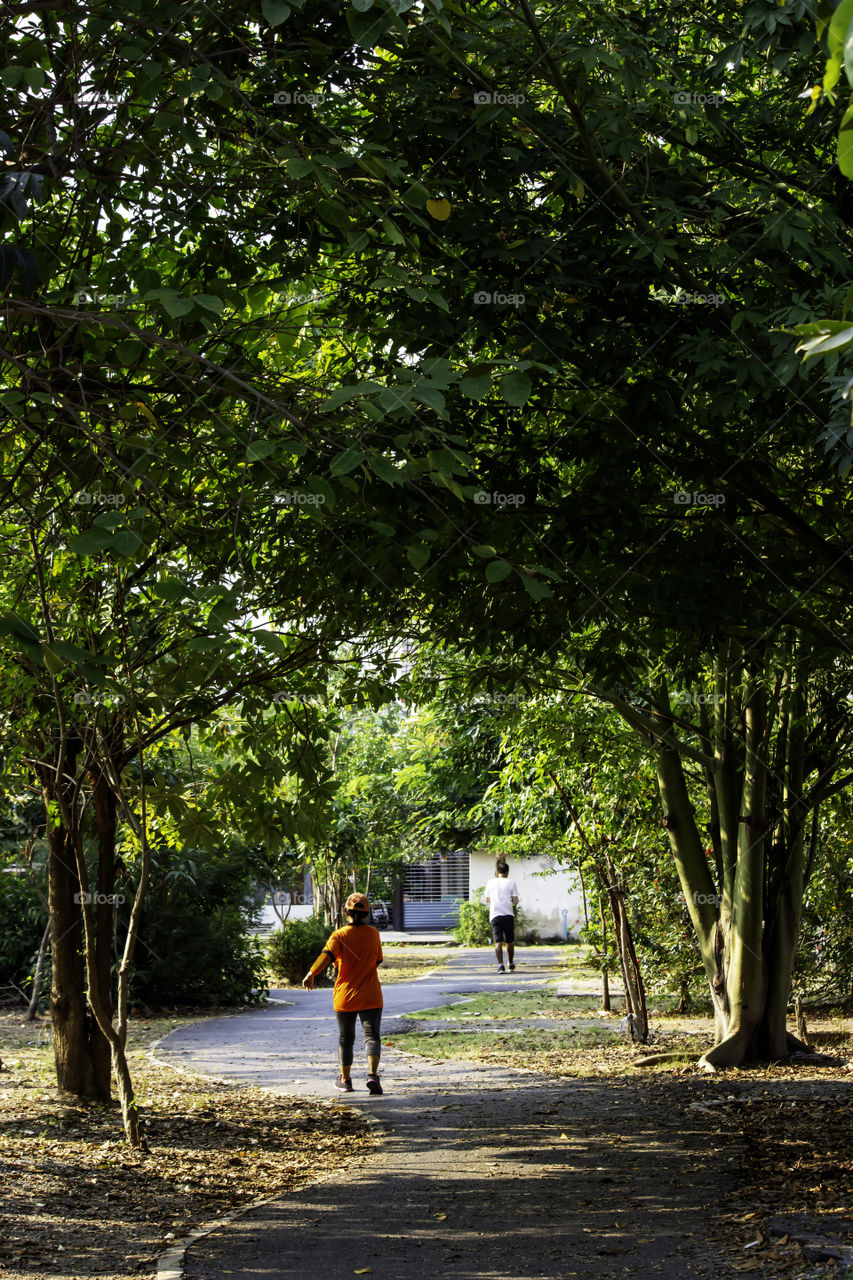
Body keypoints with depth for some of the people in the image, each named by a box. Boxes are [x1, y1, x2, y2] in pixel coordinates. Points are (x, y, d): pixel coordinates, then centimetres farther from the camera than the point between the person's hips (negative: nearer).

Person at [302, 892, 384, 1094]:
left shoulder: (340, 935, -7)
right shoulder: (373, 934, 1)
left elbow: (327, 955, -25)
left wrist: (311, 974, -35)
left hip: (345, 996, 0)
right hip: (370, 996, 0)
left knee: (346, 1038, 14)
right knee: (371, 1035, -4)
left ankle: (345, 1080, 24)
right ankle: (372, 1074, -26)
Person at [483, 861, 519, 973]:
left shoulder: (491, 882, 7)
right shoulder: (511, 883, 2)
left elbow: (486, 899, 16)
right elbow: (515, 900, -2)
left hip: (495, 916, 0)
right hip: (508, 915, 0)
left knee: (498, 942, -6)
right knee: (510, 941, 14)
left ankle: (500, 965, -18)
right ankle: (511, 964, 23)